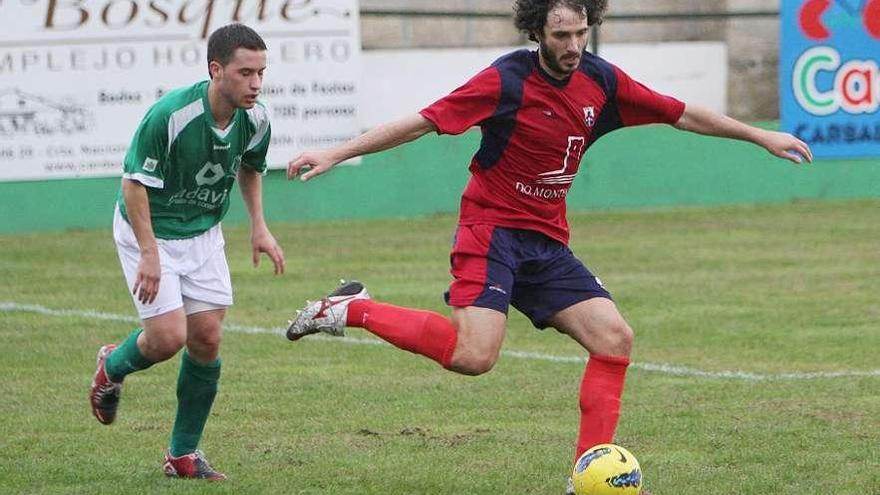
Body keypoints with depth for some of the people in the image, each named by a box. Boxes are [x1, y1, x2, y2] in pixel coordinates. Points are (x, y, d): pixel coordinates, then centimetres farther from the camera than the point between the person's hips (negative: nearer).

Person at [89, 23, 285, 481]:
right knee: (168, 337, -14)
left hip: (203, 233, 6)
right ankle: (112, 367, 22)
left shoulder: (255, 120, -11)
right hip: (149, 231, -6)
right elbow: (134, 183, -23)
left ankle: (183, 454, 13)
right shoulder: (169, 115, -30)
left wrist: (259, 227, 4)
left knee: (206, 339, 0)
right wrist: (149, 254, -26)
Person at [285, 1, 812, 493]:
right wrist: (334, 154, -19)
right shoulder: (506, 81, -14)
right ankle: (352, 310, -8)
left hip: (548, 244, 6)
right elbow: (421, 122, -15)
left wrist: (761, 136, 16)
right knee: (473, 357, -25)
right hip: (492, 232, -6)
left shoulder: (601, 81, 2)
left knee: (615, 337, -7)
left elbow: (682, 114, 13)